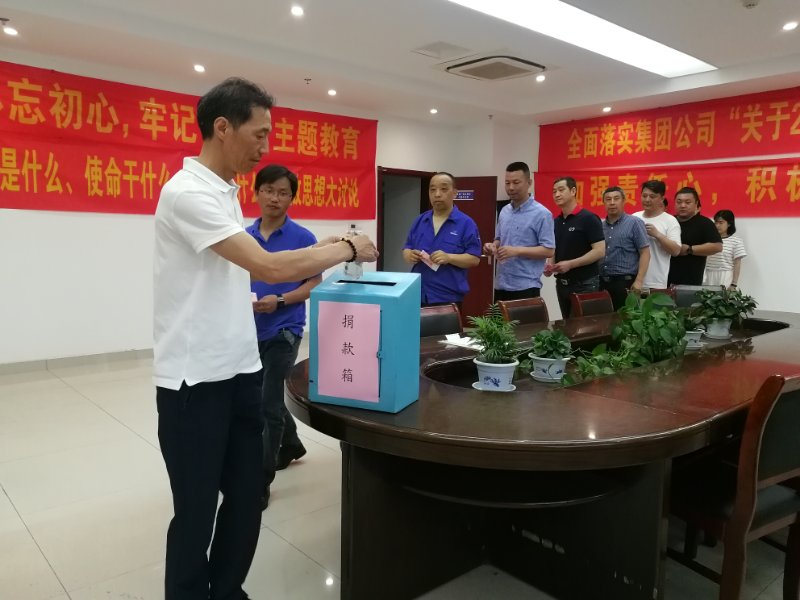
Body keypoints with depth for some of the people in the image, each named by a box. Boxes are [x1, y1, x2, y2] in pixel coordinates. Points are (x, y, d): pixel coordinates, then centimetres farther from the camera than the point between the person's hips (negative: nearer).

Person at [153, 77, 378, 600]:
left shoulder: (225, 190, 11)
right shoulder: (188, 192, -18)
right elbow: (269, 268, -27)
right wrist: (348, 249, -13)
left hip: (240, 370, 9)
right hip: (194, 379, -8)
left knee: (247, 495, 17)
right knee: (197, 509, 7)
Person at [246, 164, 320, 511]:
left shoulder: (302, 238, -7)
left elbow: (315, 284, -7)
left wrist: (279, 301, -20)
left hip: (283, 331, -5)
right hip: (250, 330, 6)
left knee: (268, 404, -5)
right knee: (262, 397, 19)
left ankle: (260, 482, 7)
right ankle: (291, 445, 43)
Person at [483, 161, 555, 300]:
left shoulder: (541, 214, -10)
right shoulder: (504, 211, 12)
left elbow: (548, 250, -13)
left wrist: (517, 251, -23)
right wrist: (493, 246, -1)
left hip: (526, 287, -6)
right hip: (501, 285, 7)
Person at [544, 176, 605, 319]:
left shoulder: (589, 218, -10)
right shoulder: (556, 222, 11)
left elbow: (599, 251, -16)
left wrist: (570, 264, -21)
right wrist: (551, 265, 1)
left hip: (584, 284, -7)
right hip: (561, 283, 7)